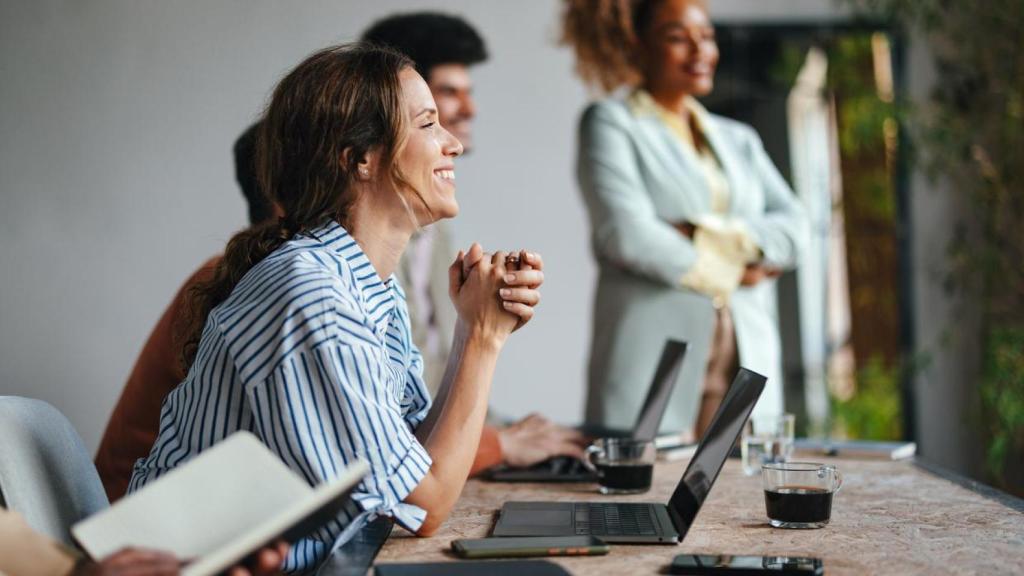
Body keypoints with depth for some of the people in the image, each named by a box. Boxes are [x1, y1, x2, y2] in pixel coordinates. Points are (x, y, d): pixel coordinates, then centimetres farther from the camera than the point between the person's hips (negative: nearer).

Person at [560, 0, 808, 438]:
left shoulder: (738, 140, 21)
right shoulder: (609, 123, 4)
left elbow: (793, 228, 7)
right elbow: (628, 234, -11)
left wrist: (710, 236, -9)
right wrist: (731, 272, -2)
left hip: (748, 365, 5)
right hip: (651, 368, -5)